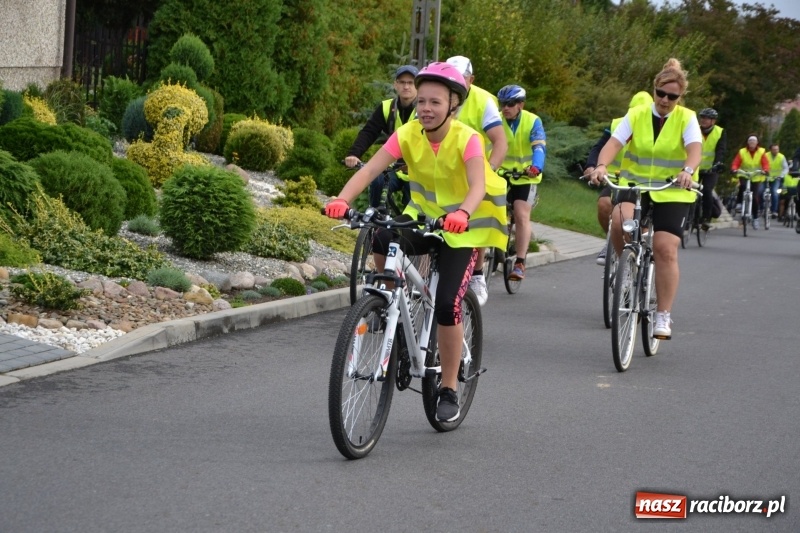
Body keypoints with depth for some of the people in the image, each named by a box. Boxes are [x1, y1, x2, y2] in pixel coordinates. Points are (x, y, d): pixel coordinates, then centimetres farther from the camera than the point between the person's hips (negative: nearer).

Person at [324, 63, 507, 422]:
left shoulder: (466, 139, -23)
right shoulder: (408, 134, -14)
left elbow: (478, 185, -39)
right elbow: (370, 169, -26)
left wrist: (461, 214, -61)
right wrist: (342, 199, -44)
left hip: (464, 225, -3)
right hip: (423, 215, 3)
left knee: (447, 305, -15)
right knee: (381, 241, -30)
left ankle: (449, 392, 3)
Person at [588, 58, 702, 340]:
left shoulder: (687, 118, -3)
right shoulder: (636, 115, 0)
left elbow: (695, 148, -20)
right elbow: (614, 142, -13)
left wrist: (687, 171, -42)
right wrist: (602, 166, -34)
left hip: (672, 192, -1)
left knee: (665, 249, -11)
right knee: (620, 220, -31)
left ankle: (663, 316, -1)